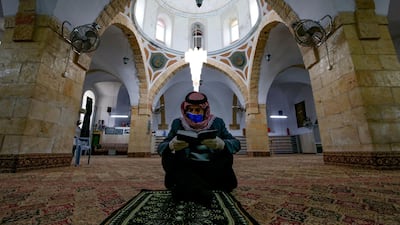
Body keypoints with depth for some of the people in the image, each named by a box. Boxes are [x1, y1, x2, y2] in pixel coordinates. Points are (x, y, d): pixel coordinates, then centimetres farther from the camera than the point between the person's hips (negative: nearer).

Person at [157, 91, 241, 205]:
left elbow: (236, 144, -10)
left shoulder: (217, 122, -2)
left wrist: (221, 144, -33)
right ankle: (202, 191, -28)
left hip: (211, 169, 0)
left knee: (226, 157, -25)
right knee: (167, 157, -22)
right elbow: (160, 147, -7)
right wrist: (171, 146, -32)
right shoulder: (178, 123, 0)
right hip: (186, 169, 1)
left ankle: (185, 190, -20)